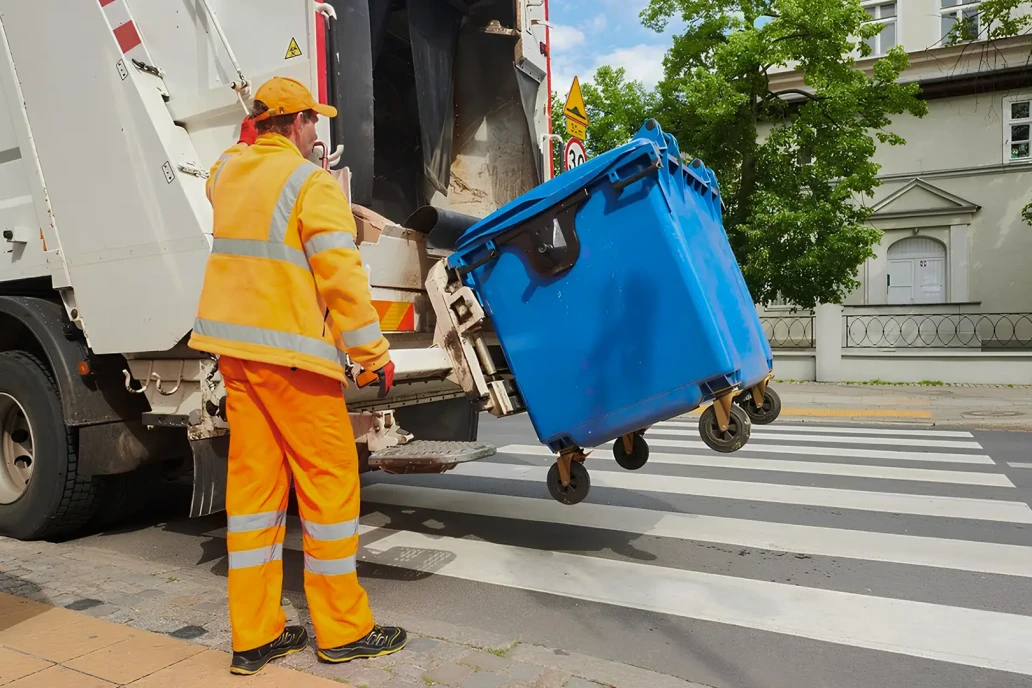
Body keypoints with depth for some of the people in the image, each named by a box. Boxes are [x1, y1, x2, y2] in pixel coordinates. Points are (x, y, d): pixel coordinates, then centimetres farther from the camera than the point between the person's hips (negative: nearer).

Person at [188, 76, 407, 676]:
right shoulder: (313, 183, -10)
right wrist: (375, 354, -11)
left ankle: (255, 634, 17)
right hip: (289, 352, -8)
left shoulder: (228, 172, 12)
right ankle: (343, 630, 13)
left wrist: (253, 140, 42)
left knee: (253, 478, 10)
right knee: (330, 479, 2)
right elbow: (342, 278, -16)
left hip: (233, 347, 8)